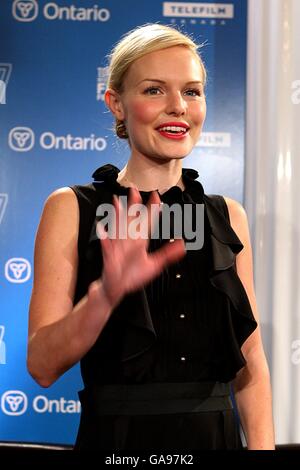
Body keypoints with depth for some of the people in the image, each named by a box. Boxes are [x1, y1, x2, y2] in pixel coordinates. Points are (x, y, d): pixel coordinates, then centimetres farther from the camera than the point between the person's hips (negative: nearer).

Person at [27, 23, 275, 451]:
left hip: (216, 435, 4)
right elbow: (42, 366, -14)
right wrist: (106, 292, -29)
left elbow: (251, 365, 4)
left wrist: (262, 446, -7)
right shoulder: (72, 208, -7)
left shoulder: (228, 216, 3)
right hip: (118, 437, -3)